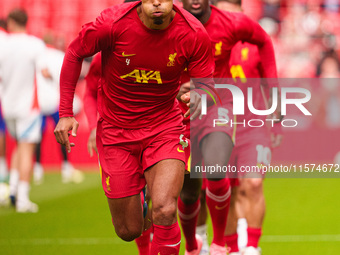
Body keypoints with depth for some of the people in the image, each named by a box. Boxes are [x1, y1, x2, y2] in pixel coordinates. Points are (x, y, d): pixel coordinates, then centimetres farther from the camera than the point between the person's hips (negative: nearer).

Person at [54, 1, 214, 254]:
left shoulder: (194, 35, -16)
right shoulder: (113, 23, -20)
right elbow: (74, 54, -2)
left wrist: (198, 97, -33)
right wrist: (66, 114, -5)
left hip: (165, 128, 0)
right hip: (116, 131, 0)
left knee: (164, 211, -25)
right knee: (129, 231, 6)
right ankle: (137, 200, 43)